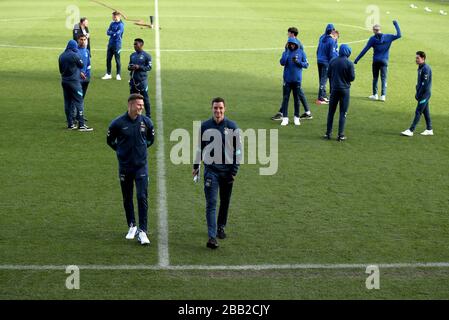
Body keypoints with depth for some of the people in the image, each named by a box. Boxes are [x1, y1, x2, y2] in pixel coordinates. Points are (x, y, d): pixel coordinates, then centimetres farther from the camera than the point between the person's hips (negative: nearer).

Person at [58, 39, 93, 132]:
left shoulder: (61, 56, 6)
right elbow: (81, 65, 0)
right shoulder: (74, 55, -13)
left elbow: (60, 70, 14)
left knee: (68, 102, 11)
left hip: (64, 82, 7)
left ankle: (70, 124, 13)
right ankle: (81, 125, -9)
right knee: (79, 102, -5)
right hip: (74, 81, -7)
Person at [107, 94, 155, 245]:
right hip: (125, 166, 0)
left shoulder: (146, 122, -3)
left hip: (141, 165, 0)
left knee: (142, 197, -7)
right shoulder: (118, 123, -9)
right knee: (127, 198, 11)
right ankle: (132, 226, 28)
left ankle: (142, 231, -4)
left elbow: (150, 139, 16)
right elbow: (110, 140, 8)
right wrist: (121, 151, 8)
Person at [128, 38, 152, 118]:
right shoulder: (132, 55, 13)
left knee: (145, 98, 0)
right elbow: (129, 65, 20)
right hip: (133, 80, 6)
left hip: (142, 80, -6)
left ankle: (148, 115, 7)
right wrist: (130, 67, -4)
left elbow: (149, 67, -8)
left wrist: (139, 67, -19)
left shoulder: (146, 56, -6)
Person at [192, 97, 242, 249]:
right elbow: (199, 147, 11)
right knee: (211, 203, -8)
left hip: (227, 170, 1)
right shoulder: (204, 126, 0)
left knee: (225, 201, 13)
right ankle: (212, 236, -13)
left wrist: (234, 170, -2)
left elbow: (238, 149, 2)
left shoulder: (232, 127, -2)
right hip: (211, 170, -1)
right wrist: (196, 166, 11)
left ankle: (221, 227, 34)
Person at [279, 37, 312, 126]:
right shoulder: (286, 52, 3)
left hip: (297, 79, 0)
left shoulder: (301, 53, 2)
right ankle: (285, 118, 3)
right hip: (287, 79, 0)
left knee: (297, 99, 6)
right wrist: (286, 51, -17)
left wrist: (298, 62, -15)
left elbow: (306, 65, 1)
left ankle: (296, 117, 17)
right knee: (285, 98, -1)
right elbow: (282, 63, -13)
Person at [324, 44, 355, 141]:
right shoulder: (349, 63, -12)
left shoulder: (333, 61, -1)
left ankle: (328, 133, 13)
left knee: (331, 111, 12)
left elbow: (328, 74, 5)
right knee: (343, 113, 4)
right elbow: (352, 77, -9)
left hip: (334, 89, 3)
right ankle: (341, 135, 3)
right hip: (344, 89, -3)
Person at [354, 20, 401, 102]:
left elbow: (365, 50, -6)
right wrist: (396, 24, 9)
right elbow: (399, 35, 1)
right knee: (383, 78, 4)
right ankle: (383, 95, -2)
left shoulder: (373, 39, -5)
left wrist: (357, 59, -2)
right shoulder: (388, 37, -2)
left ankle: (375, 95, 15)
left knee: (375, 78, 13)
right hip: (384, 61, 0)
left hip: (376, 61, 0)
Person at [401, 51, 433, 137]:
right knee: (425, 112, 13)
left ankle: (411, 130, -9)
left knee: (418, 112, -8)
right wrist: (417, 93, 11)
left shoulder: (426, 68, -18)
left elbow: (425, 83, -21)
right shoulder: (420, 68, 12)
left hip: (425, 94, -9)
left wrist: (419, 95, -17)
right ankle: (429, 130, 20)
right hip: (423, 94, 9)